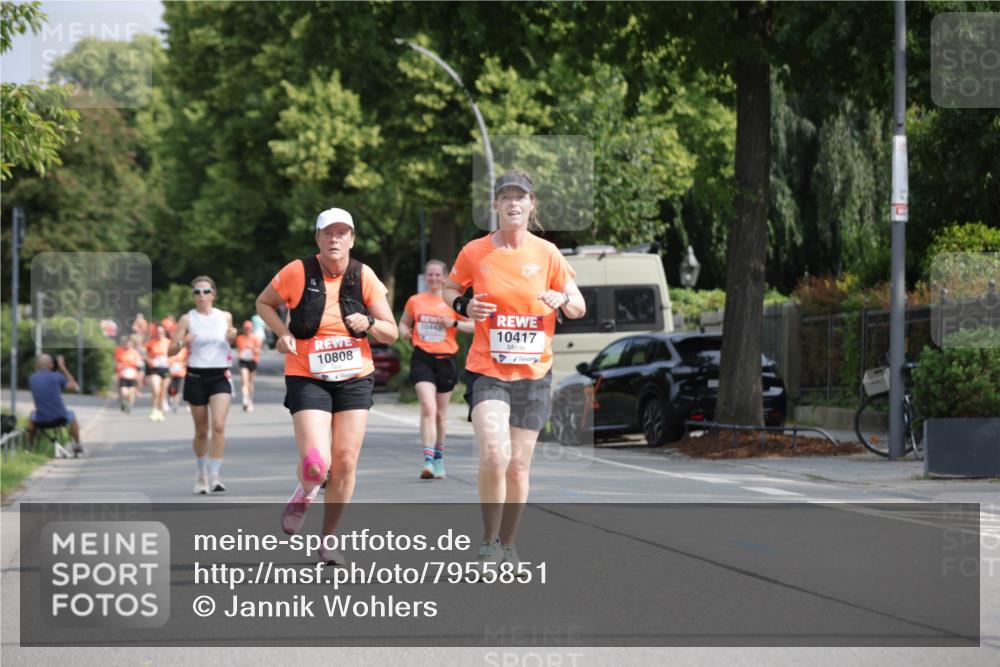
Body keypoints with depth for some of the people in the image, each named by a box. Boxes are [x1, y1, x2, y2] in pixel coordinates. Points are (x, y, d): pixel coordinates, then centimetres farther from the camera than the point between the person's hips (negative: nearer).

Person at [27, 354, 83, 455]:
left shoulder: (32, 378, -2)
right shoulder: (57, 376, -10)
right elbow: (75, 387, 4)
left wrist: (37, 367, 21)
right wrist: (63, 368, 6)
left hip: (41, 422, 2)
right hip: (59, 419, -2)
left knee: (32, 415, 37)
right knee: (71, 415, 34)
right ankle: (77, 445, 45)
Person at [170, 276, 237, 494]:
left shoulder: (225, 317, 6)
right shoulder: (187, 319, -1)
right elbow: (171, 350, -2)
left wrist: (231, 337, -1)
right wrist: (182, 343, -23)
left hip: (220, 377, 1)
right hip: (196, 376, -1)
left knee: (219, 426, -16)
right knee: (201, 431, 7)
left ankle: (215, 475, -13)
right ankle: (201, 473, 26)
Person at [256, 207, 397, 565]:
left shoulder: (364, 277, -2)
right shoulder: (297, 273, -8)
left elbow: (391, 333, 3)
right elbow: (264, 302, 9)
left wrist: (369, 323, -19)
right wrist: (283, 333, -8)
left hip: (354, 380, 3)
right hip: (307, 379, -2)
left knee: (345, 464, -1)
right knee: (315, 464, -17)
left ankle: (328, 539, 18)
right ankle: (304, 496, 21)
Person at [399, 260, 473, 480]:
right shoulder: (414, 301, 7)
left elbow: (475, 325, 4)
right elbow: (404, 323, 20)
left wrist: (454, 323, -12)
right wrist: (404, 332, -2)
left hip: (445, 360, 1)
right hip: (422, 359, -1)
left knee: (441, 412, 12)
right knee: (428, 408, -18)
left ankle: (439, 457, 33)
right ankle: (428, 461, -24)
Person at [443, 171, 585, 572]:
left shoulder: (547, 253, 1)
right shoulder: (474, 252, -2)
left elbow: (579, 308, 8)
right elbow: (449, 291, 14)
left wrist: (562, 300, -15)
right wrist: (463, 306, -8)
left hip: (533, 373, 2)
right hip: (487, 370, -2)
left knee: (518, 466, 7)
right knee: (494, 454, -22)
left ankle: (508, 546, 25)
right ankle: (489, 540, -5)